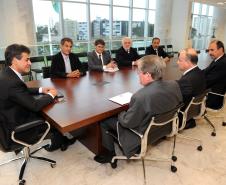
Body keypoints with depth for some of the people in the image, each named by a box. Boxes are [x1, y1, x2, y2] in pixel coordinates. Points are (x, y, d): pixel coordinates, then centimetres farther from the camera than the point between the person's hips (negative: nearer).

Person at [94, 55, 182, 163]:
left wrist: (120, 115, -1)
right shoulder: (174, 85, -14)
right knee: (123, 115, 24)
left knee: (104, 121, 7)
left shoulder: (141, 96, -37)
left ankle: (110, 153, 28)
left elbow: (127, 122, -24)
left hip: (144, 134, -7)